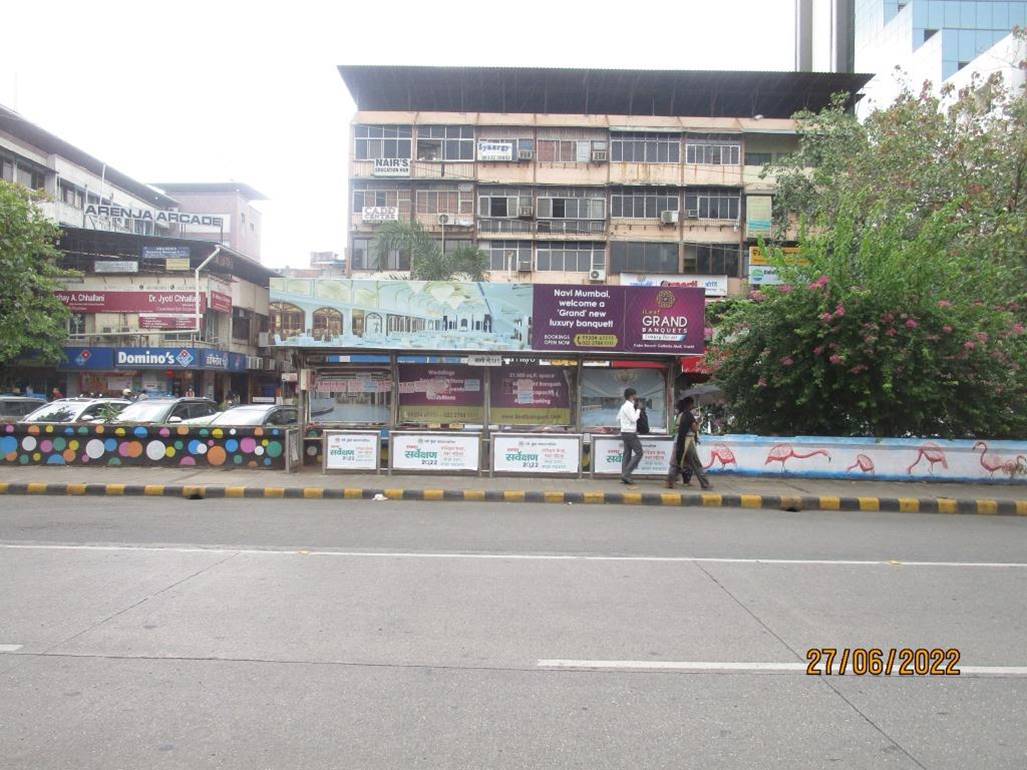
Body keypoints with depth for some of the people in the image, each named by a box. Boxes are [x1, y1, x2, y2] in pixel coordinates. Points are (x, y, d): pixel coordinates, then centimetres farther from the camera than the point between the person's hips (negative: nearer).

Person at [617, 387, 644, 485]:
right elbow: (634, 419, -18)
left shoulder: (623, 406, 14)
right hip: (630, 433, -10)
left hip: (624, 433, 10)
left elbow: (618, 418, 22)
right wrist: (638, 410, -7)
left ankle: (624, 476, 7)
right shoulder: (629, 406, -15)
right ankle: (626, 473, -12)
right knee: (638, 453, -7)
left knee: (626, 454, 9)